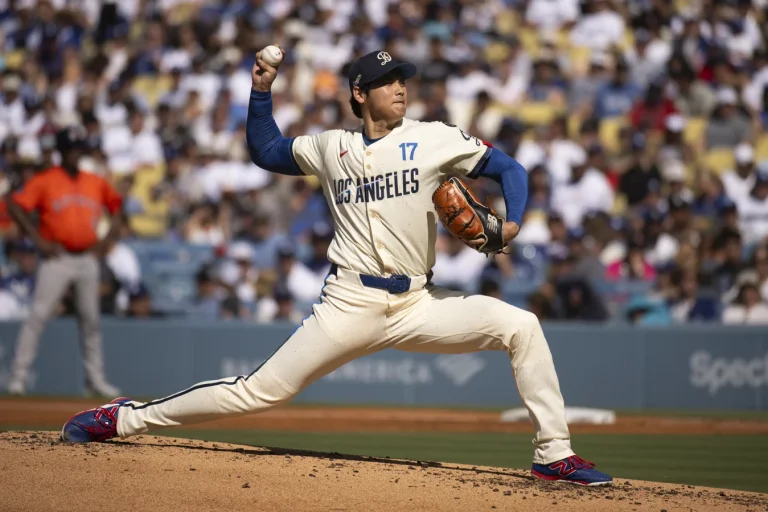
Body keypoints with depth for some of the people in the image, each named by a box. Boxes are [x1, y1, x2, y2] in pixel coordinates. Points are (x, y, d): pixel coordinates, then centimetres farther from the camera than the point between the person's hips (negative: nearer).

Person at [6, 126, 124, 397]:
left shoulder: (96, 183, 10)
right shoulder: (44, 181, -4)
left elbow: (117, 208, 21)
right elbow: (16, 205, -11)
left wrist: (107, 240, 8)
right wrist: (38, 240, -14)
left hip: (87, 260, 4)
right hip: (57, 258, -4)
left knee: (91, 319, 8)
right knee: (38, 315, -10)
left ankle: (95, 379, 16)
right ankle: (18, 375, -9)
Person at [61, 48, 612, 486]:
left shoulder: (434, 139, 4)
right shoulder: (330, 147, 9)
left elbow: (509, 168, 5)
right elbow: (266, 151, 24)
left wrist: (512, 222, -13)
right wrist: (262, 91, 11)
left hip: (418, 306, 1)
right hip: (350, 307, -1)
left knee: (520, 325, -17)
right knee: (261, 391, -5)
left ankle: (555, 455, -11)